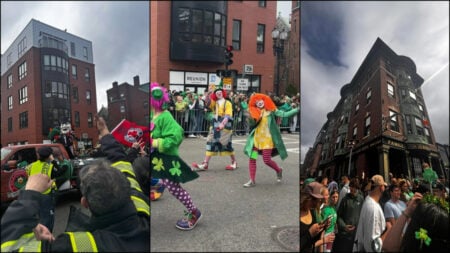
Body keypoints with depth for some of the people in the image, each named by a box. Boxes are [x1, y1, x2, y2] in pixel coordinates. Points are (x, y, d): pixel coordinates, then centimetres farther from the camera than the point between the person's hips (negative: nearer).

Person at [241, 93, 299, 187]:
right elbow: (252, 123, -4)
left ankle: (278, 170, 28)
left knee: (266, 160, -3)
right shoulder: (254, 113, 2)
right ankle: (252, 180, 10)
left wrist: (297, 109, -16)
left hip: (267, 138, -3)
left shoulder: (271, 110, -3)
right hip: (256, 138, 3)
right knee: (252, 158, -2)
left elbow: (284, 114, -8)